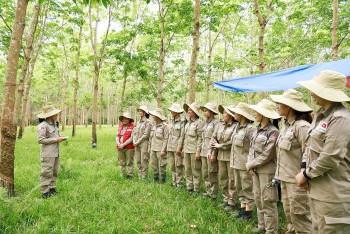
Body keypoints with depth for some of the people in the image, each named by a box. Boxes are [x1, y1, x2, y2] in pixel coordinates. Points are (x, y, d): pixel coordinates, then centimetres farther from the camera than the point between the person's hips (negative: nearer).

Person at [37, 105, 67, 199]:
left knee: (54, 172, 12)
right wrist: (56, 140, -16)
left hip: (55, 153, 8)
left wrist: (60, 138, 5)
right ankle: (45, 192, 1)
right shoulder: (43, 125, -12)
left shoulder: (54, 124, 14)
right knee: (47, 172, -5)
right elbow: (41, 140, -17)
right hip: (48, 154, -8)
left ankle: (52, 188, 21)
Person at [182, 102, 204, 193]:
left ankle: (196, 189, 14)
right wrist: (184, 148, 15)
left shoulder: (199, 122, -11)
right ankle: (189, 187, 24)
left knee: (195, 170, 2)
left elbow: (200, 138, -14)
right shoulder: (188, 123, 12)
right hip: (187, 150, 7)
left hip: (194, 150, -7)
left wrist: (198, 151, -16)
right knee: (187, 170, 13)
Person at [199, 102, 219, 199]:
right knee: (205, 173, 13)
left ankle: (213, 194, 13)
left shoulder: (216, 122, -10)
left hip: (211, 152, -8)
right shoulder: (206, 123, 15)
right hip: (204, 151, 8)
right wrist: (201, 150, 16)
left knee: (212, 173, 0)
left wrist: (213, 153, -20)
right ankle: (208, 191, 25)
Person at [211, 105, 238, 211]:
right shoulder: (220, 125, 9)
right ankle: (226, 199, 29)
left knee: (232, 180, 3)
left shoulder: (236, 126, -12)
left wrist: (220, 145, -11)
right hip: (221, 156, 7)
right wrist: (214, 152, -4)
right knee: (223, 178, 14)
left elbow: (233, 142, -19)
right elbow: (214, 138, 8)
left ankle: (232, 202, 15)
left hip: (231, 156, -6)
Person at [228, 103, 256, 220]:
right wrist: (233, 159, 15)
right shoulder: (238, 127, 11)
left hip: (245, 164, -9)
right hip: (236, 163, 9)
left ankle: (248, 213, 16)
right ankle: (242, 210, 31)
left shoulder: (250, 128, -17)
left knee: (247, 188, 4)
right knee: (239, 187, 17)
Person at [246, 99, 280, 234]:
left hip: (267, 170, -8)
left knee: (268, 202, 1)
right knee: (258, 199, 17)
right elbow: (252, 148, 11)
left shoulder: (273, 131, -15)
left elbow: (267, 155, -18)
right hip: (256, 169, 8)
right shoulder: (257, 130, 10)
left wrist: (250, 165, -11)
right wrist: (250, 165, -4)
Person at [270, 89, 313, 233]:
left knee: (299, 217, 2)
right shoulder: (286, 125, 10)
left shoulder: (301, 126, -18)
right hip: (285, 178, 9)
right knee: (289, 214, 19)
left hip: (297, 180, -9)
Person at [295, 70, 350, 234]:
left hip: (333, 195, -9)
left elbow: (331, 158, -24)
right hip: (316, 189, 9)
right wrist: (304, 168, 1)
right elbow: (310, 145, 15)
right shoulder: (320, 115, 11)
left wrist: (306, 175, -13)